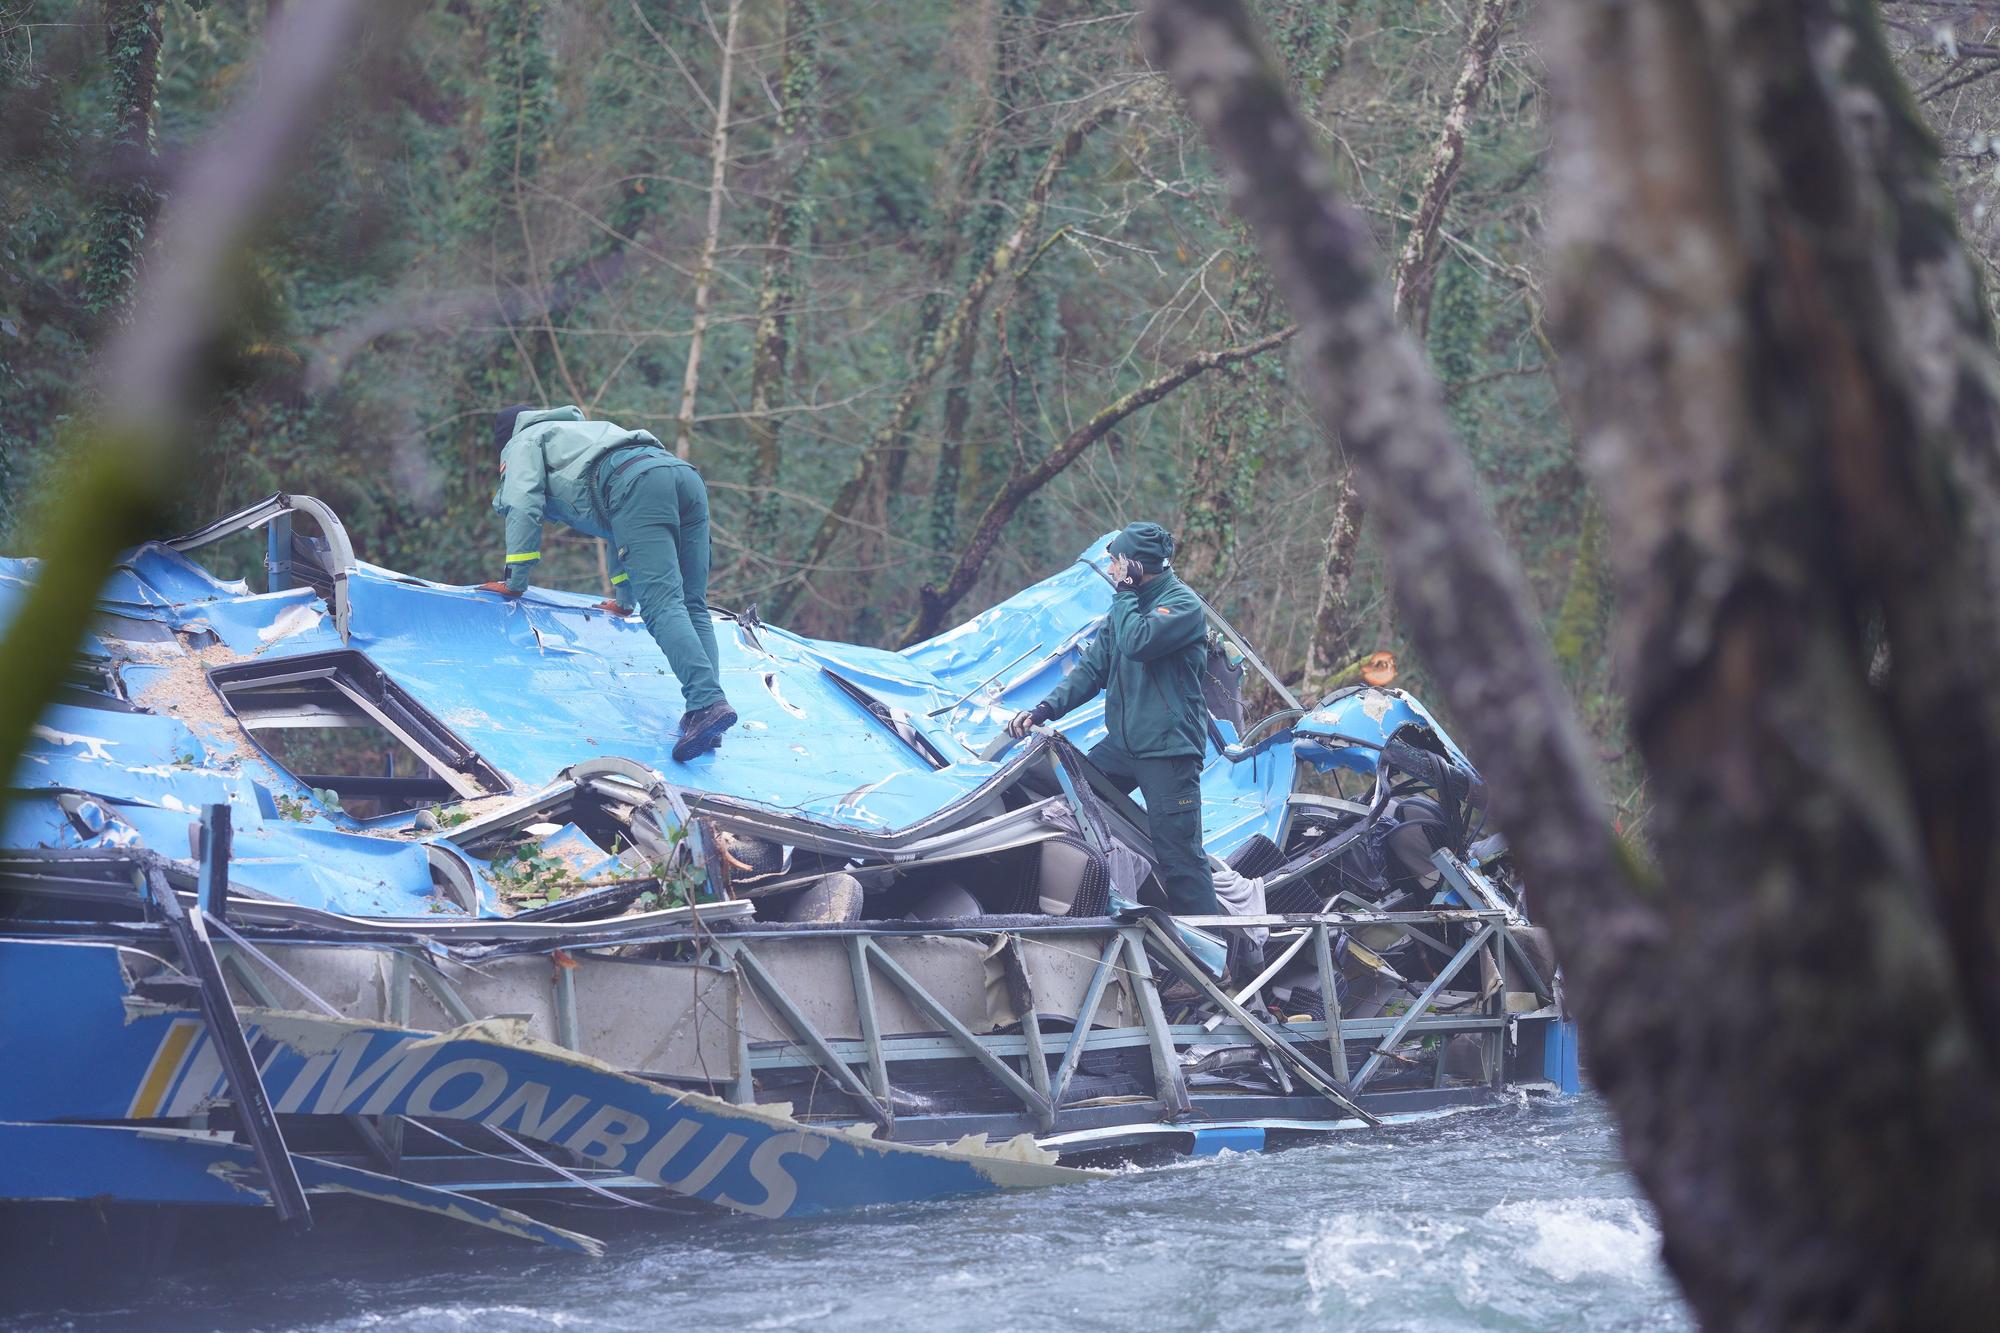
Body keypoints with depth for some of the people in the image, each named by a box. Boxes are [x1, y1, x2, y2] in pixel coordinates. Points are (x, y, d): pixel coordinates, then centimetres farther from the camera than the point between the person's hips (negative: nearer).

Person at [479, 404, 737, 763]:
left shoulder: (524, 441, 27)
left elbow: (523, 508, 11)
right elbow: (621, 529, 51)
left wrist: (515, 581, 16)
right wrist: (623, 598, 56)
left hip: (636, 485, -7)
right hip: (685, 474, 7)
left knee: (663, 606, -19)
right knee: (692, 608, 3)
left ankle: (708, 703, -37)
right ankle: (707, 715, -12)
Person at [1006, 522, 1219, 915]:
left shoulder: (1183, 604, -9)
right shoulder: (1129, 605, 17)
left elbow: (1137, 643, -26)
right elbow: (1092, 668, 15)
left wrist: (1125, 593, -11)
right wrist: (1045, 709, 2)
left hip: (1168, 748, -8)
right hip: (1122, 744, 8)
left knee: (1179, 858, -10)